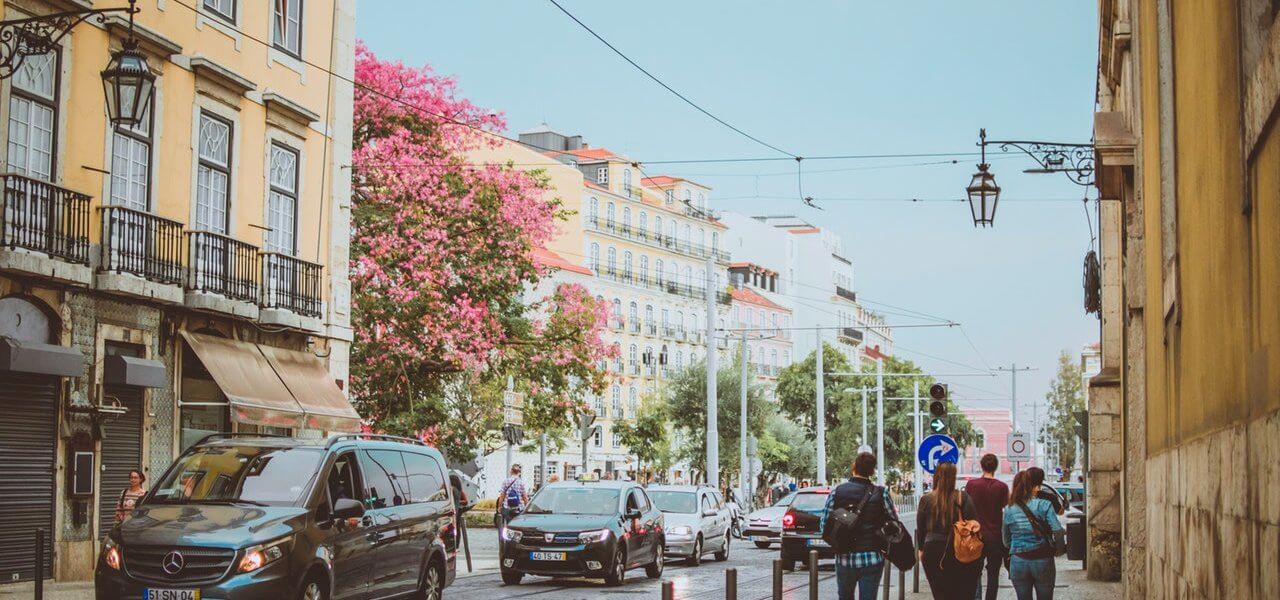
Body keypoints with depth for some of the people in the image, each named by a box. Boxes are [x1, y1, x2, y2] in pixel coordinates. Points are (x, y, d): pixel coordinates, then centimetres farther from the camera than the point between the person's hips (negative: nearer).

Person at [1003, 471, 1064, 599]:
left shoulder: (1009, 510, 0)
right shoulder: (1044, 505, -8)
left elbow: (1006, 541, 6)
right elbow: (1058, 531, -15)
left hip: (1018, 562, 2)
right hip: (1042, 560, -2)